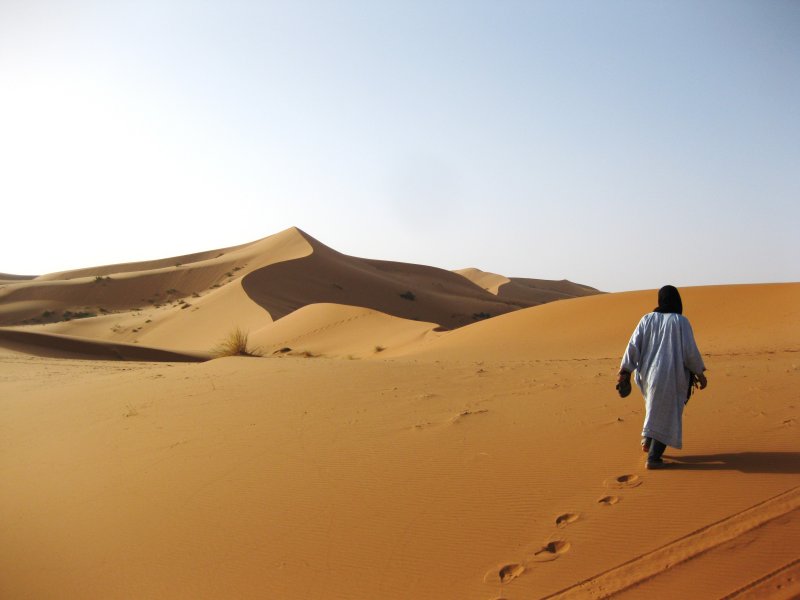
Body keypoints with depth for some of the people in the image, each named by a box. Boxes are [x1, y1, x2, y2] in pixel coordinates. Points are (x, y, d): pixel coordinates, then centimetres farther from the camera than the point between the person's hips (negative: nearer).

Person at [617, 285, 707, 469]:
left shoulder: (647, 319, 2)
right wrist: (700, 373, 3)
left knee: (657, 405, 31)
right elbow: (690, 350, -10)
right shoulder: (681, 321, -7)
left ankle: (647, 439, 25)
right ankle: (653, 457, 2)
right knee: (666, 415, 6)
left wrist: (625, 372, -3)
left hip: (649, 373, 4)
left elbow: (633, 345, -4)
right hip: (671, 375, -4)